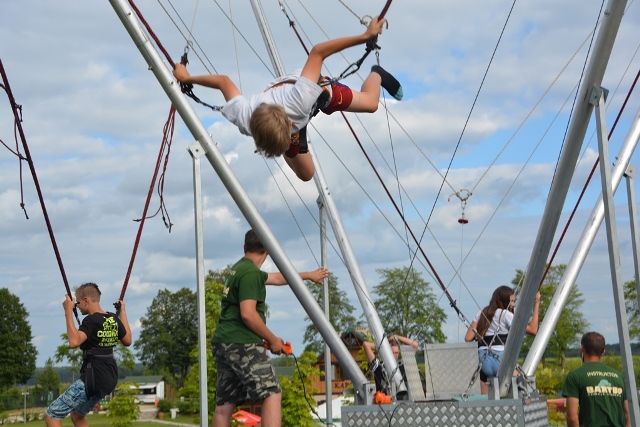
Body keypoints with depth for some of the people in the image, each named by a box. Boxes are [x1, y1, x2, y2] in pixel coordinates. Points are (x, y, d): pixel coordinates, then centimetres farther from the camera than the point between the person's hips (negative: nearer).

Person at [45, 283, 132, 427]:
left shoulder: (91, 320, -17)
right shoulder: (114, 319, 6)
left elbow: (74, 342, -33)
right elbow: (127, 341, 21)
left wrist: (68, 312, -26)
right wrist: (123, 312, 26)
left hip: (93, 379, -9)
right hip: (109, 378, 9)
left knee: (51, 415, -3)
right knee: (77, 415, 29)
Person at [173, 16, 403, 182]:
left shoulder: (301, 96, -50)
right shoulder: (244, 119, -44)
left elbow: (317, 52, -42)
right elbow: (224, 81, -26)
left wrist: (364, 36, -41)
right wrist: (187, 78, -8)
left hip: (317, 90, -2)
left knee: (370, 102, 8)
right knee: (306, 174, 12)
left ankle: (376, 74, 43)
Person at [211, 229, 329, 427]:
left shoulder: (239, 269, 20)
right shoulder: (250, 273, -11)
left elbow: (277, 278, 35)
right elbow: (248, 314, -20)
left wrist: (308, 275, 46)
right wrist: (272, 339, -8)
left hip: (224, 344, 10)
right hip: (242, 344, -10)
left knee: (224, 405, 8)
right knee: (272, 394, -12)